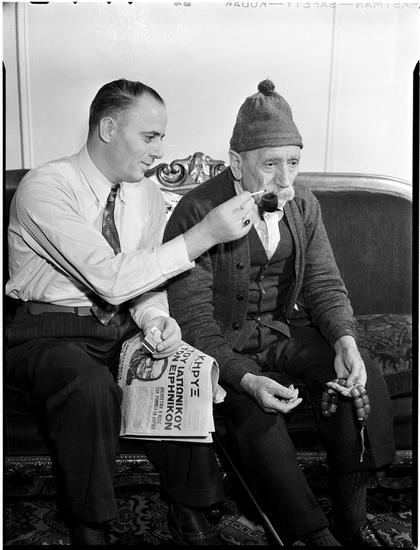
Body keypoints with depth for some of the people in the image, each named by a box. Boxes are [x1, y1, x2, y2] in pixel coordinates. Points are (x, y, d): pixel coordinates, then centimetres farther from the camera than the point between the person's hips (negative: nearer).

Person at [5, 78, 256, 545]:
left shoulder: (147, 194, 4)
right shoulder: (45, 187, -17)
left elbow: (146, 281, 8)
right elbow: (112, 279, -28)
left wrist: (156, 318, -16)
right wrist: (204, 234, -28)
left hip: (124, 326, 6)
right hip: (50, 331, -5)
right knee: (90, 385, -35)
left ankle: (189, 510, 2)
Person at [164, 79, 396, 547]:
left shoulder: (303, 205, 2)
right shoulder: (196, 213, -17)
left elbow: (324, 283, 4)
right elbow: (193, 319, -18)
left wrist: (345, 340, -16)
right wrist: (246, 379, -31)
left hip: (287, 328, 5)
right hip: (224, 342, -4)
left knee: (364, 384, -15)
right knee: (254, 413, -30)